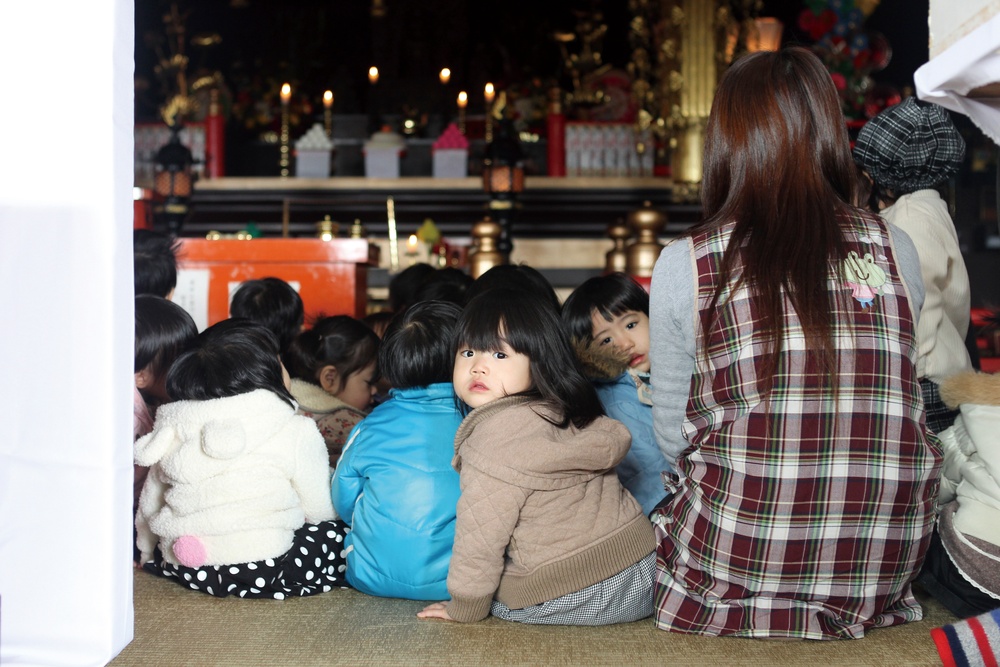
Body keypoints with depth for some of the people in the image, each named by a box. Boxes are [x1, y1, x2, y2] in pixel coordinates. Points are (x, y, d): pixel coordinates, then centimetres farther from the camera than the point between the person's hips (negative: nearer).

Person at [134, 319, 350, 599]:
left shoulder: (174, 428, 10)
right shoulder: (297, 432, -5)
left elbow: (149, 503, 20)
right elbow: (320, 510, 1)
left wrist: (148, 554, 37)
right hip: (261, 570, -6)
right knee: (344, 533, 9)